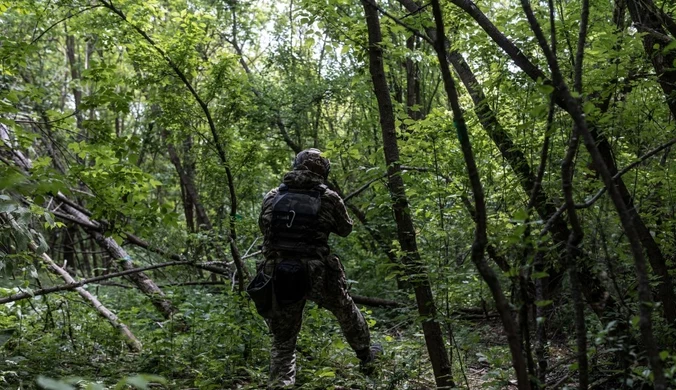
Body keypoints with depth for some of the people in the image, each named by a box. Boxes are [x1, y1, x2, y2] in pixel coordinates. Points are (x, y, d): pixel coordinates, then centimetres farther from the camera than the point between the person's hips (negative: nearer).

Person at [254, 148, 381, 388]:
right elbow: (345, 230, 11)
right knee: (347, 312, 27)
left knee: (283, 341, 16)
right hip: (317, 274, -1)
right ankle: (365, 355, 47)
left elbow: (263, 227, 19)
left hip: (278, 277, 1)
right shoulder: (328, 198, -3)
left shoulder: (272, 197, 3)